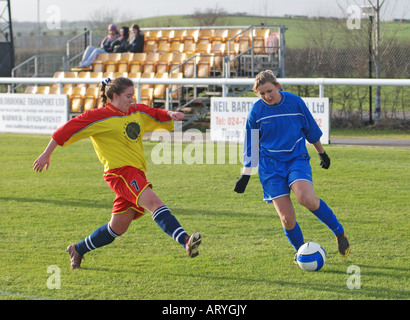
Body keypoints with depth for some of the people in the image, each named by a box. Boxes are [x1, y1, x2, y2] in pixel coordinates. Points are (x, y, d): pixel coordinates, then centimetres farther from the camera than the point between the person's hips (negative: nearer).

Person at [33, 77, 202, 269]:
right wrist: (46, 155, 2)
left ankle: (78, 250, 34)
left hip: (137, 173, 9)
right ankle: (186, 241, -46)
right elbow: (68, 130, 0)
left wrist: (171, 114, 4)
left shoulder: (138, 112, 18)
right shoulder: (99, 117, -3)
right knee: (154, 203, -29)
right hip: (120, 172, -9)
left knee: (117, 229, 14)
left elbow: (158, 115, 29)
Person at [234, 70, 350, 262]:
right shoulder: (256, 111, -3)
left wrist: (322, 153, 23)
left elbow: (312, 130, 12)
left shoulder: (295, 102, -3)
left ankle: (339, 232, -9)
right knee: (287, 219, -8)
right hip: (270, 166, 1)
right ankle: (300, 250, 19)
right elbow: (251, 145, 6)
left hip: (297, 159, -1)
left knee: (306, 198, -29)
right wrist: (245, 175, 4)